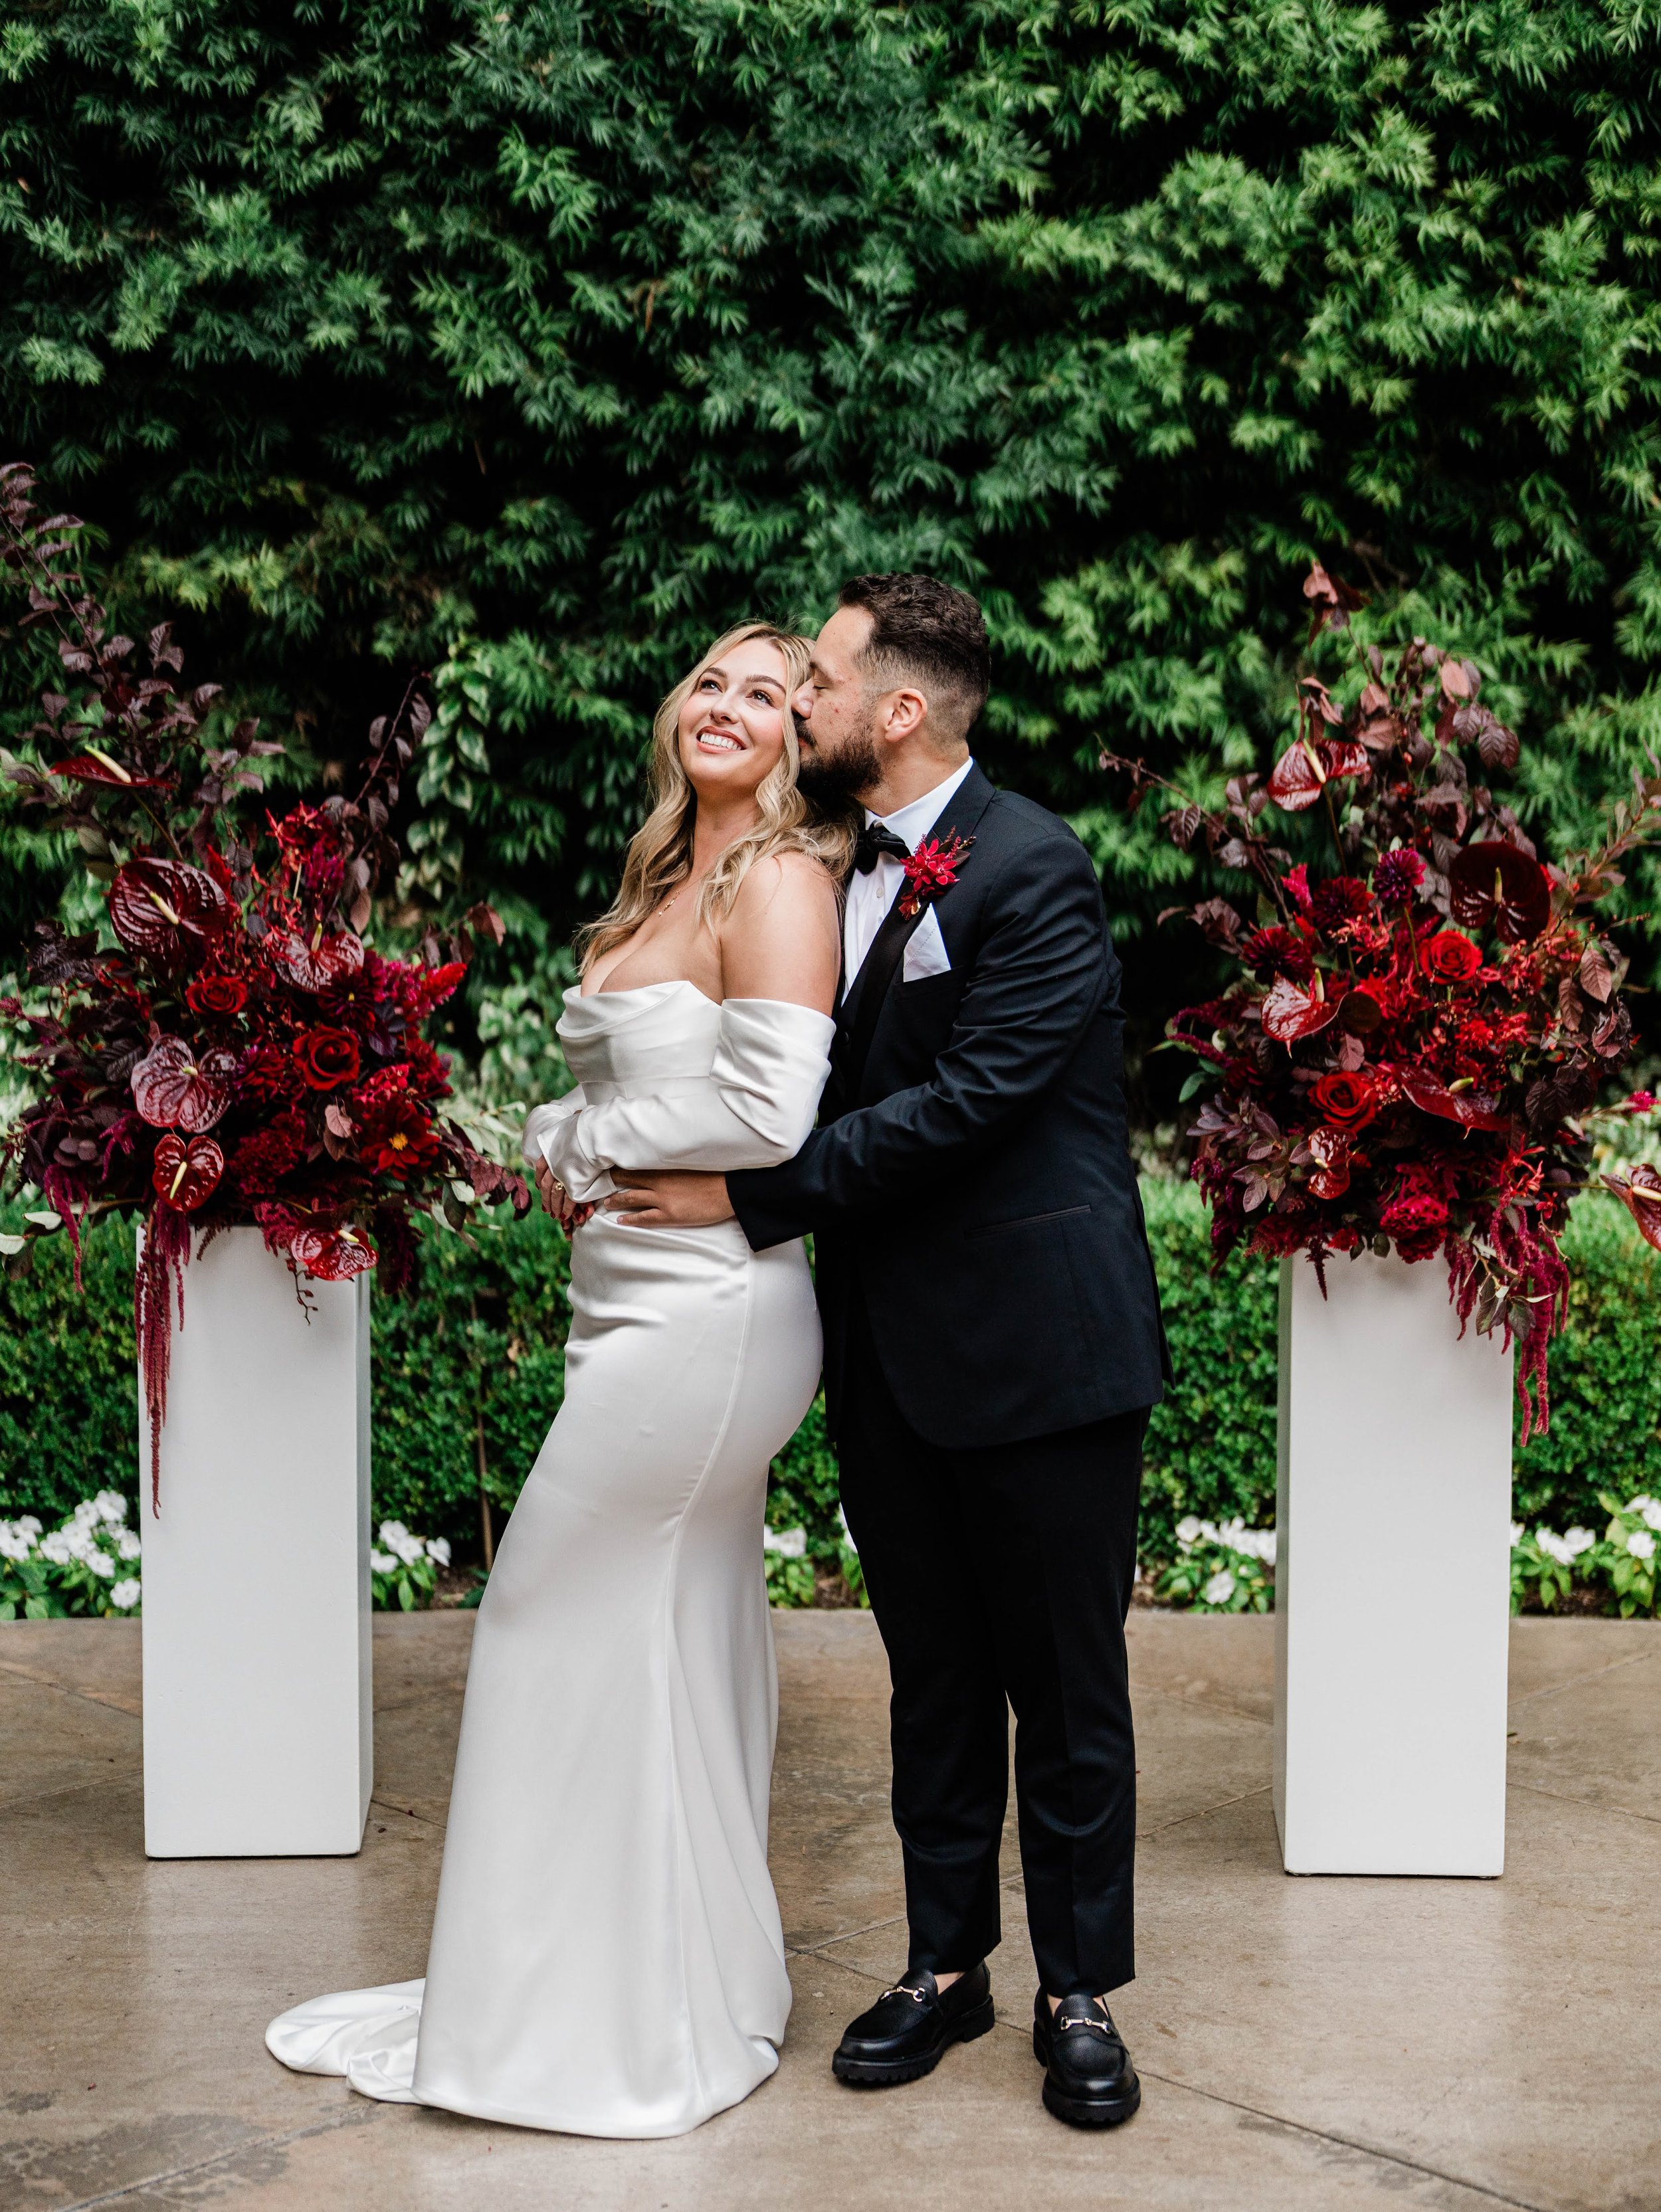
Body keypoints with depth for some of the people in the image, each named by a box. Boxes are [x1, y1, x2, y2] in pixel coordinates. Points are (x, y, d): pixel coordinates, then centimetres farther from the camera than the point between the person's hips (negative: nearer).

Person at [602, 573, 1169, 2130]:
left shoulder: (1032, 869, -14)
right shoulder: (838, 875, 10)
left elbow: (967, 1099, -21)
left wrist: (754, 1196, -19)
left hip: (1038, 1346, -6)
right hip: (890, 1350, 7)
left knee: (1067, 1689, 5)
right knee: (934, 1681, 15)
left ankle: (1079, 1992, 18)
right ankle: (944, 1965, 28)